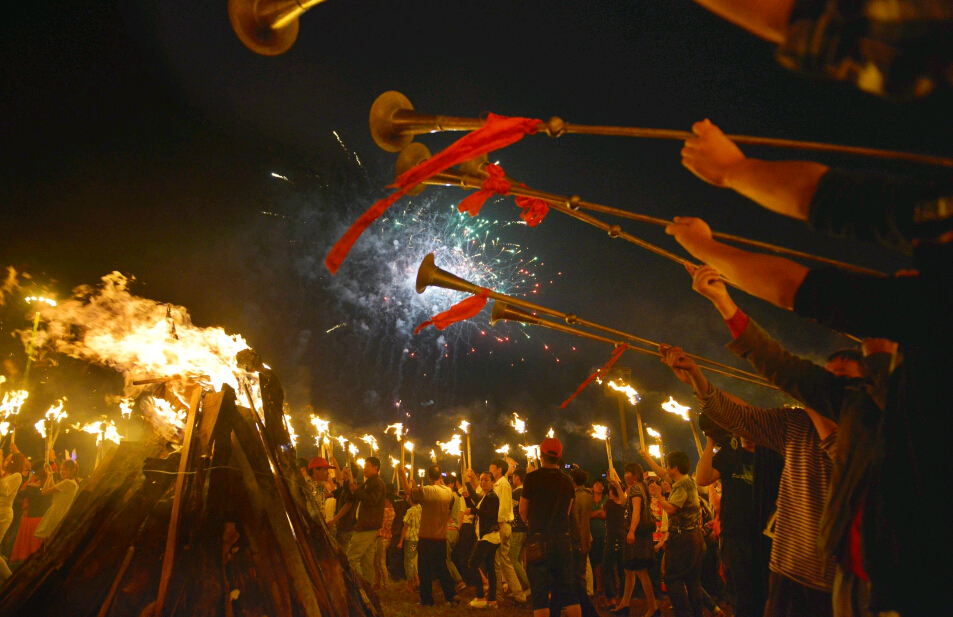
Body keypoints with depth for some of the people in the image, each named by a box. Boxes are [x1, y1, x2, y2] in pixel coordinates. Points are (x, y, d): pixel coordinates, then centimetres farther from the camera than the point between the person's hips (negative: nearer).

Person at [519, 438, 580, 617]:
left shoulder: (533, 477, -9)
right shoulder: (567, 481, 4)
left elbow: (523, 511, -3)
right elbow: (567, 511, 9)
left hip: (540, 540, -4)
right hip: (563, 540, 5)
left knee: (540, 591, 1)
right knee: (567, 590, 13)